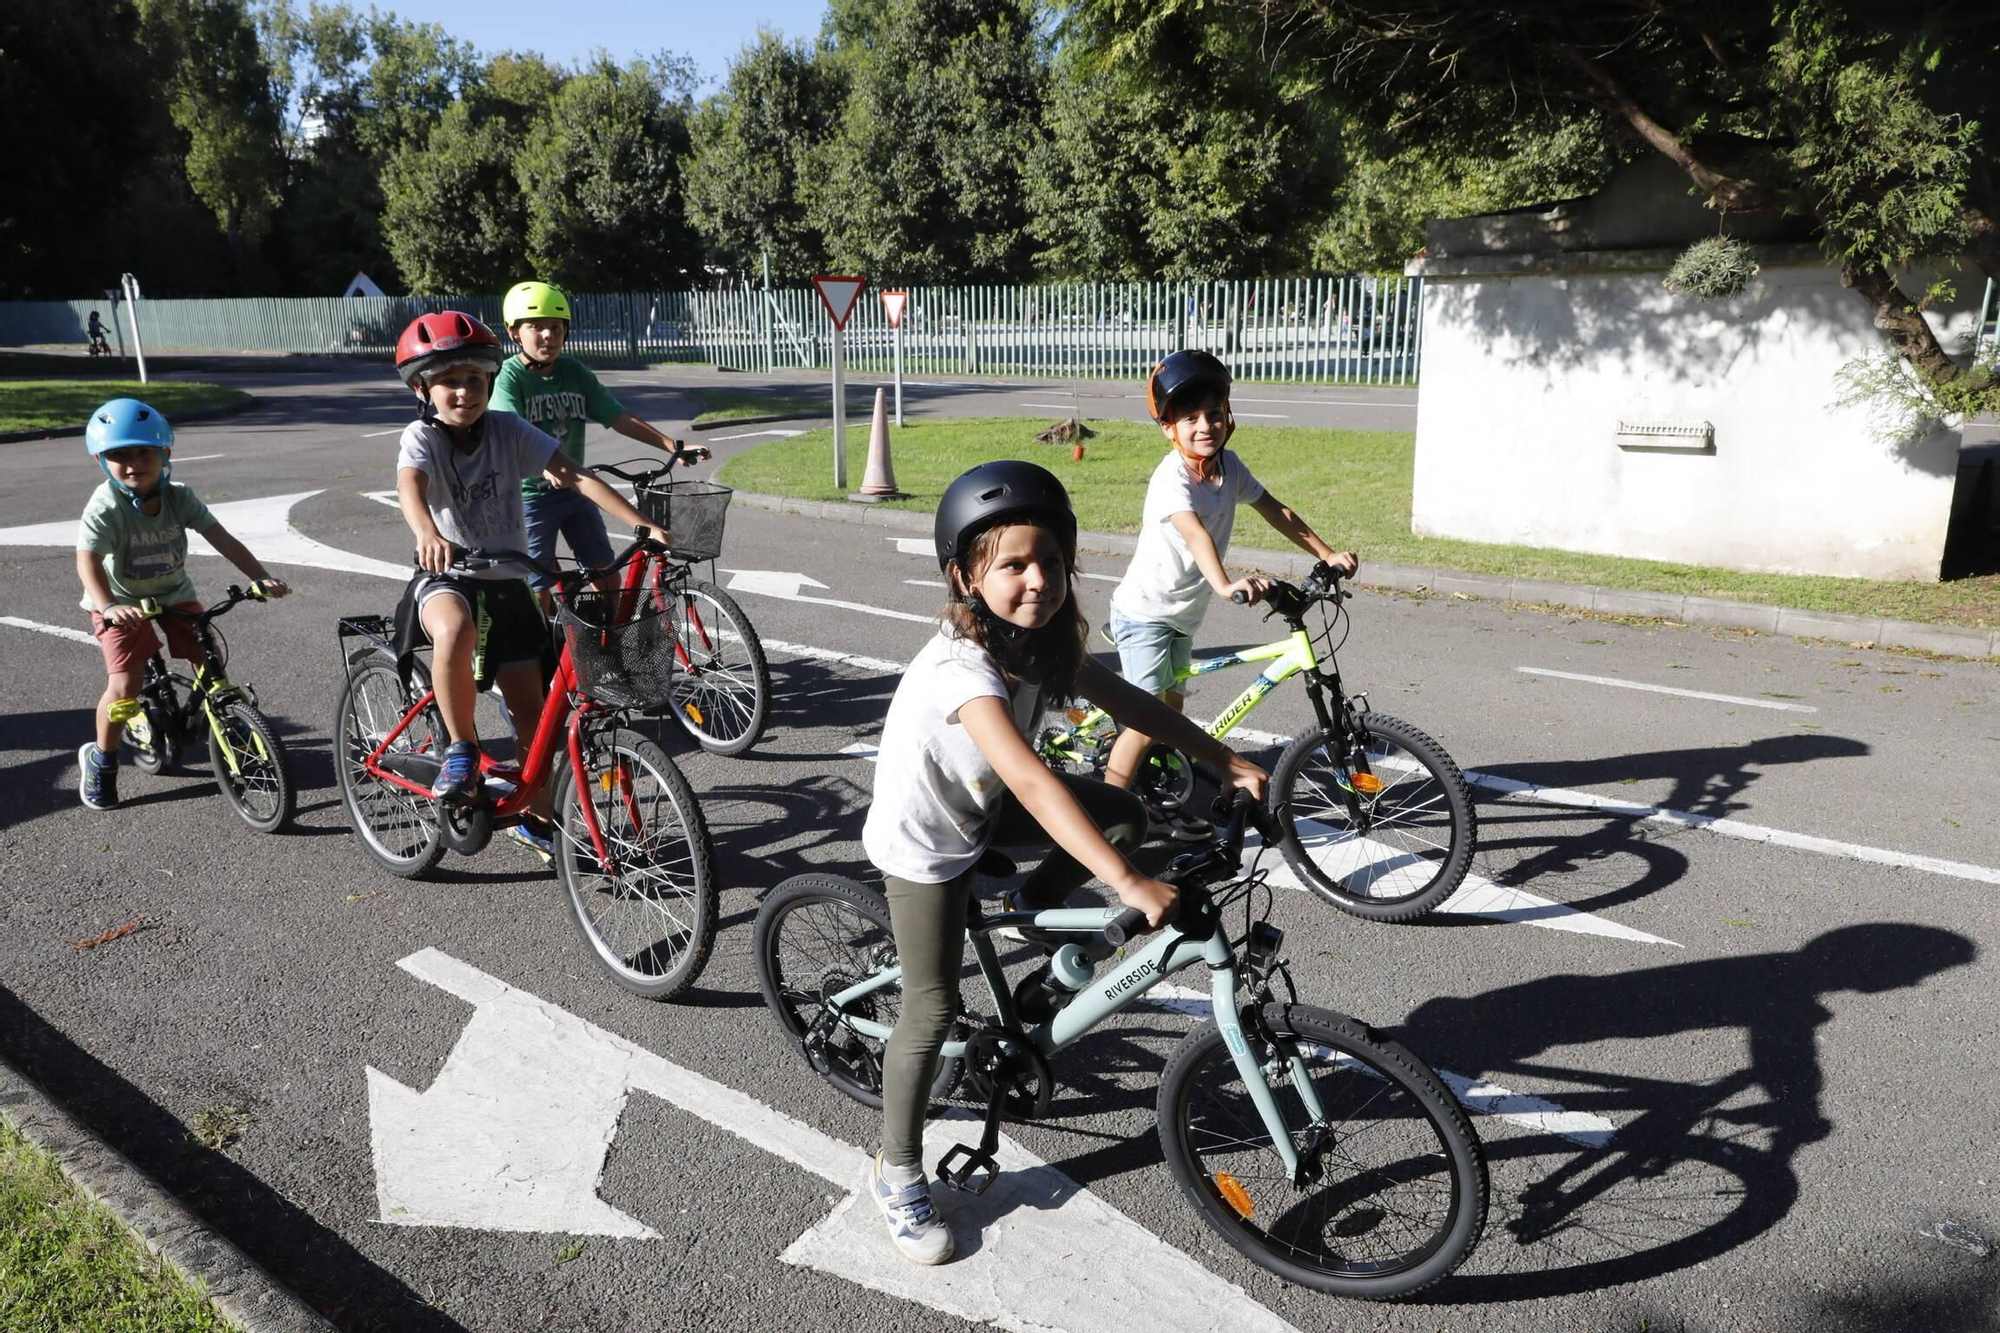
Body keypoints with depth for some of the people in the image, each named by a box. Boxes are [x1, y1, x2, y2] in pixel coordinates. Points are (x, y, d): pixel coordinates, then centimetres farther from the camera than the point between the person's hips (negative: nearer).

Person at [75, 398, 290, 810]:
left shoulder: (179, 498, -13)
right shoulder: (106, 507, -24)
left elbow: (222, 539, -18)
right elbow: (87, 560, -35)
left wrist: (261, 578, -31)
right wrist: (108, 607, -52)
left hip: (174, 595, 4)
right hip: (123, 603, -4)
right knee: (125, 687, -15)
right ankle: (100, 760, 9)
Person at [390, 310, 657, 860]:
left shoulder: (507, 430, -5)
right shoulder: (422, 437, -10)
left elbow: (576, 476, -12)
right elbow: (409, 487, -31)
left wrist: (644, 525, -24)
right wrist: (427, 534, -55)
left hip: (506, 582, 3)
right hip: (447, 577, -3)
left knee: (533, 715, 2)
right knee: (456, 629, -40)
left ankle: (534, 820, 25)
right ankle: (461, 750, -20)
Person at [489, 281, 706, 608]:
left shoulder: (574, 372, 2)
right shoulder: (509, 376, -13)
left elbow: (618, 418, -1)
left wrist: (674, 448, -11)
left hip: (575, 489, 5)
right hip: (531, 493, -5)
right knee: (538, 591, -2)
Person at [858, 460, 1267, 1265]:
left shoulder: (1044, 641, -11)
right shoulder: (962, 665, -37)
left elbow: (1127, 702, -1)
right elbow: (1032, 782, -46)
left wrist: (1224, 760, -7)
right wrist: (1128, 886, -50)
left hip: (978, 810, 7)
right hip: (923, 841, -7)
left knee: (1123, 817, -8)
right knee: (933, 1013, 0)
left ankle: (1028, 908, 16)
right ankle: (897, 1175, 20)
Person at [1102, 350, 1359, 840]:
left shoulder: (1228, 465, -1)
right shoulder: (1173, 477, -25)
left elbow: (1276, 511, 7)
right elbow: (1194, 532, -43)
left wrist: (1327, 553, 2)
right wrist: (1225, 584, -59)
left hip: (1182, 614, 8)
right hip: (1144, 614, -8)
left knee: (1172, 712, 15)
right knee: (1147, 723, -10)